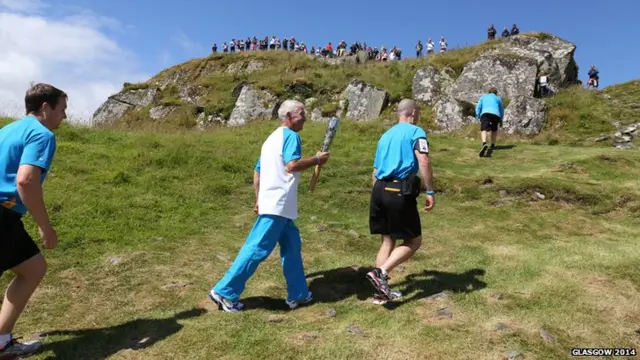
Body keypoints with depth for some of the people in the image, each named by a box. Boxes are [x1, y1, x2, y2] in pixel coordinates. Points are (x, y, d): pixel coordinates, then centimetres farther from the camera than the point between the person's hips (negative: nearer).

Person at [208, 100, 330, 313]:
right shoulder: (290, 135, -7)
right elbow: (292, 165, -22)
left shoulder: (272, 138, 21)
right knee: (257, 248, -6)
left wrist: (258, 199, 24)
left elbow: (257, 172, 22)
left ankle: (298, 294, 21)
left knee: (292, 245, 14)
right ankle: (224, 292, 0)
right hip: (278, 204, -10)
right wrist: (317, 159, -10)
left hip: (272, 202, 10)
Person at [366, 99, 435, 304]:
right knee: (413, 241, 7)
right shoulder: (416, 132, 2)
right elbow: (424, 162, -15)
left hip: (379, 190, 7)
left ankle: (381, 292, 17)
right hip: (400, 192, -7)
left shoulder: (385, 136, 23)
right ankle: (380, 272, -10)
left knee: (388, 241, 15)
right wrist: (430, 191, -12)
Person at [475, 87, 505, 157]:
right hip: (496, 114, 2)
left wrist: (478, 118, 22)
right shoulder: (498, 98, 31)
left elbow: (478, 107, 20)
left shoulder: (483, 97, 31)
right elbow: (502, 110, 33)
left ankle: (484, 144, -44)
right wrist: (501, 120, 44)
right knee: (494, 129, 24)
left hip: (485, 113, -1)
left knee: (484, 129, -18)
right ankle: (492, 145, 20)